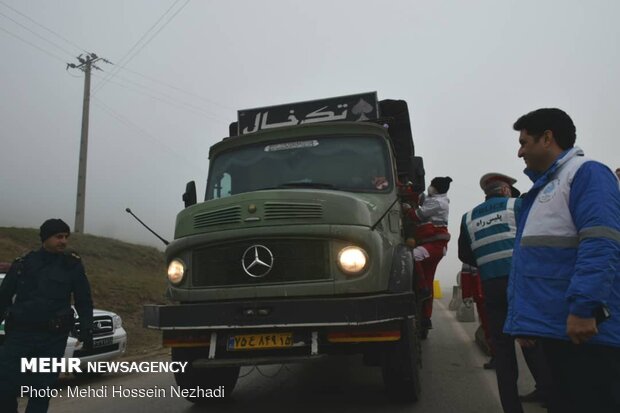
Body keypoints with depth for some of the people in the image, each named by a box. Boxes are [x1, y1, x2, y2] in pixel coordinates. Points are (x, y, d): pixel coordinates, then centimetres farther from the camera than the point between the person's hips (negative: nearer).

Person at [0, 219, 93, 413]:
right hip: (19, 333, 1)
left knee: (42, 388, 4)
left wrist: (86, 328, -3)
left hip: (53, 338, -1)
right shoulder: (23, 264, 5)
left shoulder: (73, 265, 3)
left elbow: (83, 301, 6)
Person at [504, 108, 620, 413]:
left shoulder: (587, 174, -7)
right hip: (555, 326, 9)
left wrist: (583, 308, -27)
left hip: (582, 329, -9)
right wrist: (523, 319, 19)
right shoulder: (543, 188, 22)